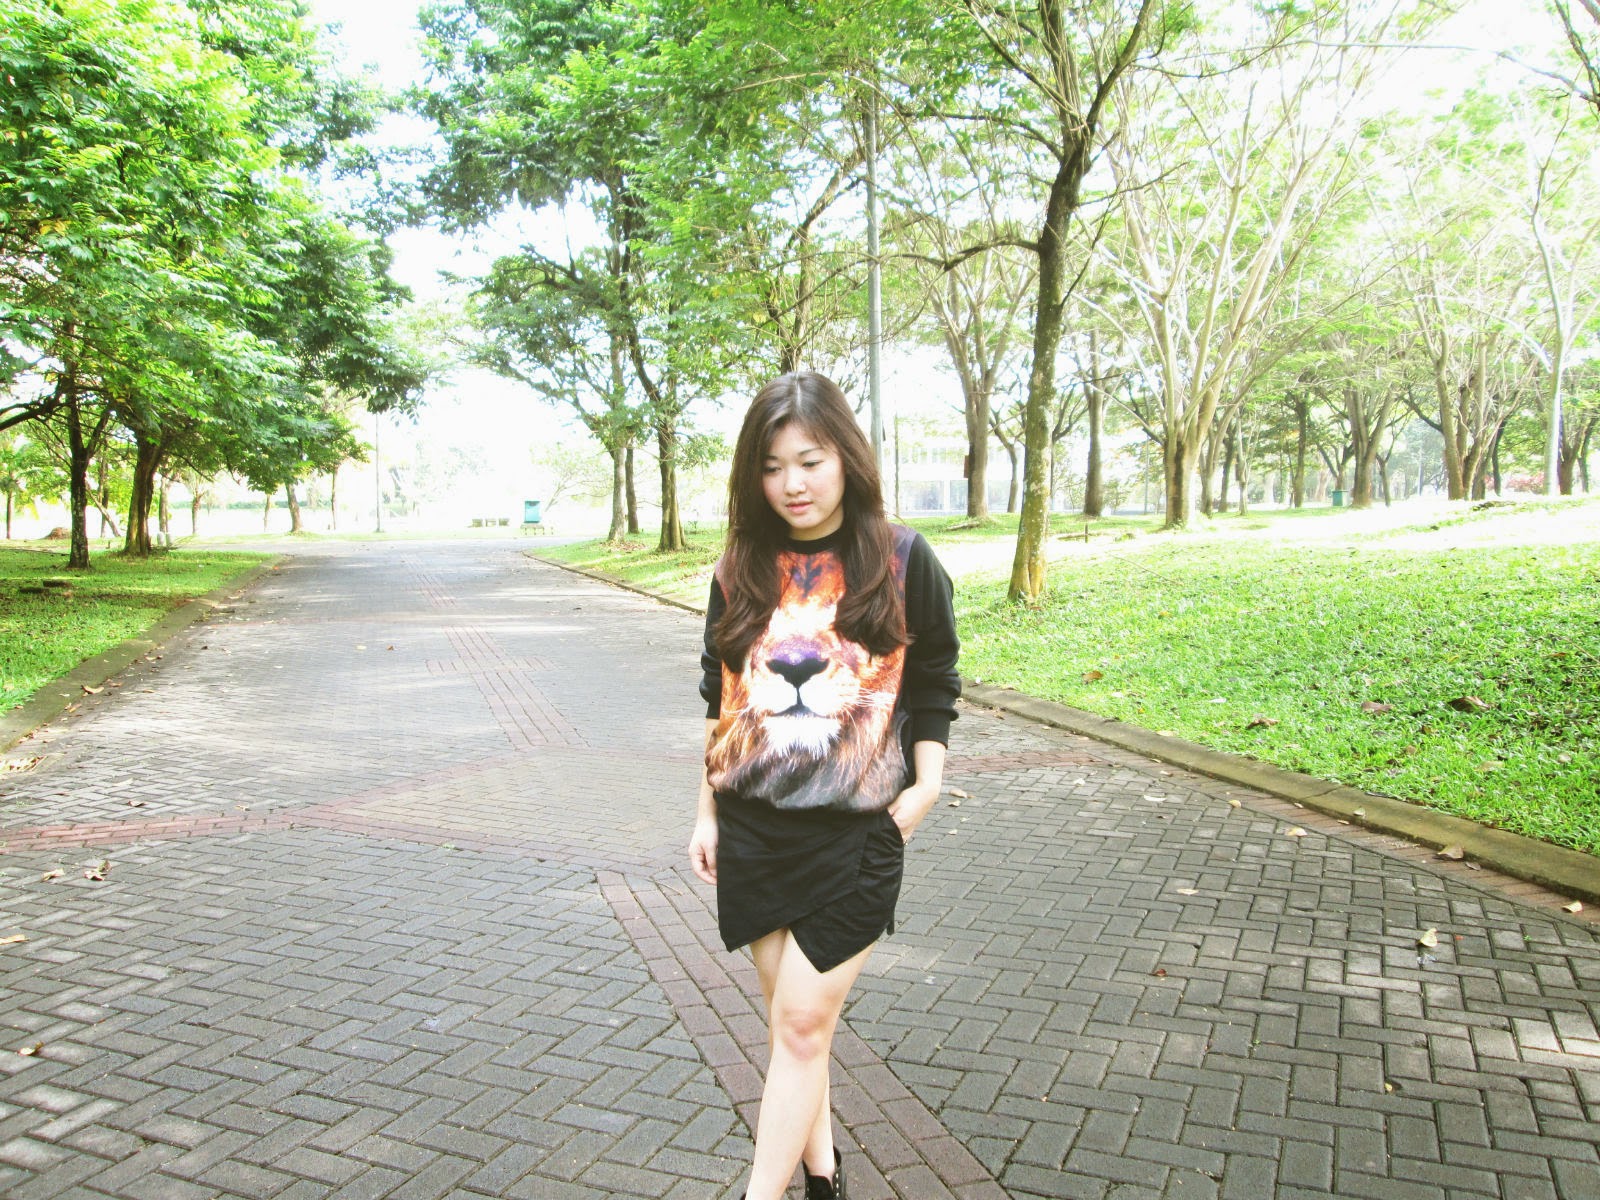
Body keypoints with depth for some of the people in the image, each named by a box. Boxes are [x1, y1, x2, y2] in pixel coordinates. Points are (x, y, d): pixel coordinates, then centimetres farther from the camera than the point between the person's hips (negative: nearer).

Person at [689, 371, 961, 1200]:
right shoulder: (742, 570, 3)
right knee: (789, 1014, 14)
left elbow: (933, 690, 2)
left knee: (802, 1023, -1)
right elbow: (720, 700, 11)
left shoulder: (903, 562, -6)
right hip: (753, 829, 4)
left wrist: (926, 786, -9)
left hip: (854, 834, -3)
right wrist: (707, 812, 11)